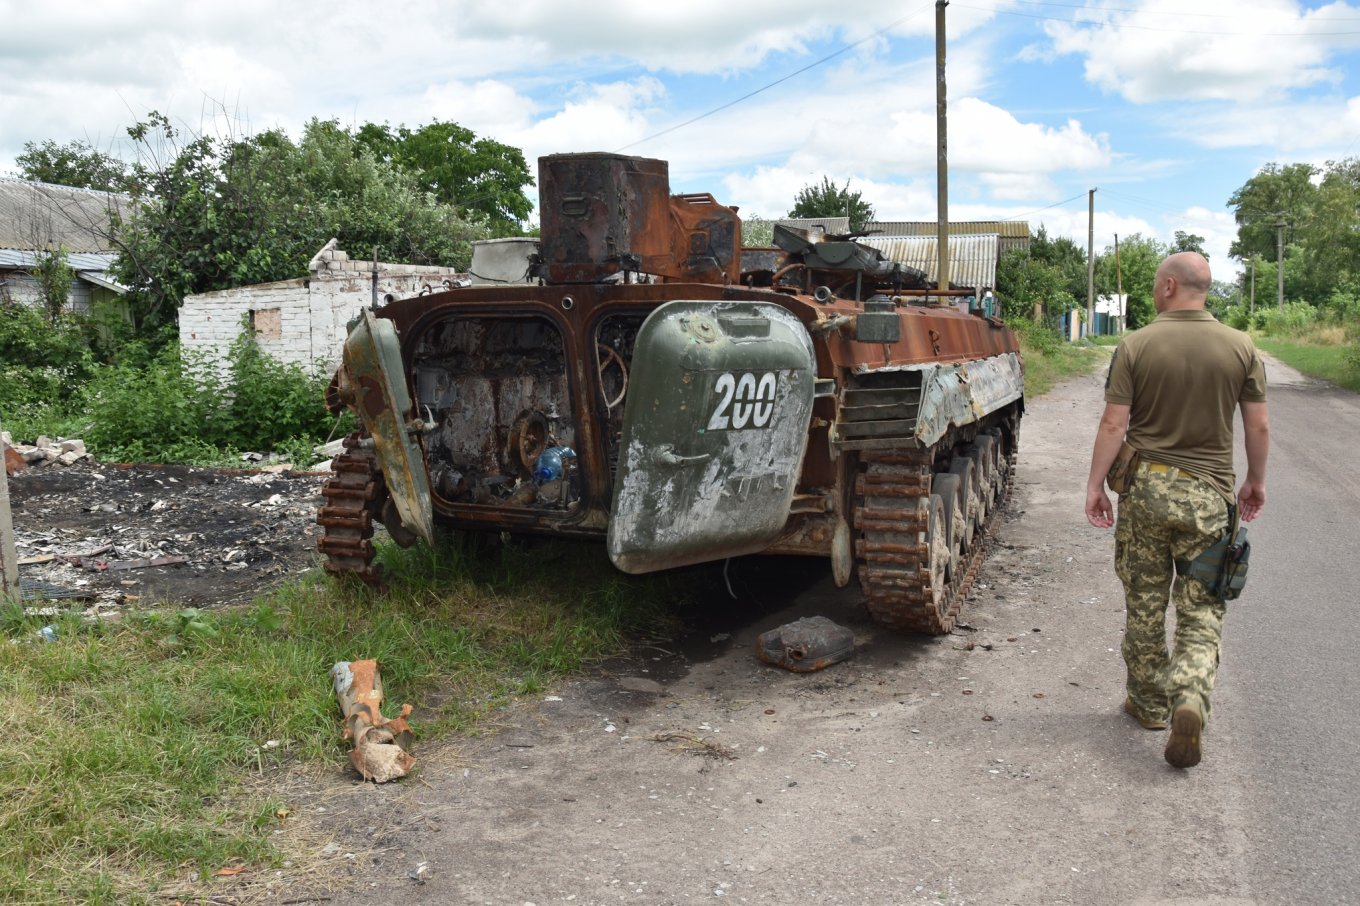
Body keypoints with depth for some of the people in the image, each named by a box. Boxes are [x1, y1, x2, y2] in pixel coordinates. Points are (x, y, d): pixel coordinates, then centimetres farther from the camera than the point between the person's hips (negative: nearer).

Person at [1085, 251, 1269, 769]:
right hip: (1207, 494, 1)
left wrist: (1095, 486, 0)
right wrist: (1256, 482, 19)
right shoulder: (1240, 348, 0)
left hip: (1144, 488, 0)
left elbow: (1113, 424, -9)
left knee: (1144, 605, 12)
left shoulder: (1136, 346, -6)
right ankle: (1190, 698, -14)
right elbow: (1259, 427, 4)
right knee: (1201, 611, 6)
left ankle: (1149, 704, 25)